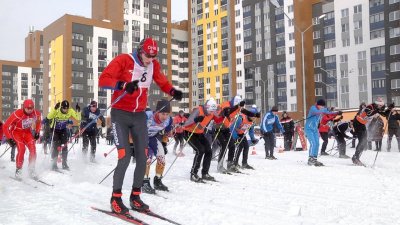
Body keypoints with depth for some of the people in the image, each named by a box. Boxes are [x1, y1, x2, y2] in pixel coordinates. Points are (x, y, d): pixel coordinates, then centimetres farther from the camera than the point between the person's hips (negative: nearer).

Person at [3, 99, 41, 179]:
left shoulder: (37, 114, -19)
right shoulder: (17, 114, -31)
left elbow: (38, 122, 8)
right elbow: (6, 126, -22)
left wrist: (37, 132, 2)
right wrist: (9, 139, -23)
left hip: (28, 132, 4)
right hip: (16, 132, -3)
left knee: (33, 149, -13)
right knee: (21, 149, -21)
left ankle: (32, 170, 1)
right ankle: (18, 170, -4)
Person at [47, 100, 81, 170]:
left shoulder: (70, 111, -18)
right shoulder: (56, 111, -25)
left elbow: (78, 118, -16)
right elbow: (49, 117, -38)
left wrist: (78, 111, -33)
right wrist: (54, 109, -48)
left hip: (64, 130, 3)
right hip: (56, 130, -3)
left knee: (64, 146, 0)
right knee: (55, 146, -6)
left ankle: (64, 163, 11)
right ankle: (54, 163, 4)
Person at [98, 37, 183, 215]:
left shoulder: (153, 65, 3)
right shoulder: (123, 60, -12)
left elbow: (162, 82, 17)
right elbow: (103, 80, -19)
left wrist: (173, 92, -4)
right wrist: (123, 85, -36)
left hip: (140, 115, 5)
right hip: (120, 114, -5)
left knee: (142, 157, 2)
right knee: (125, 157, -13)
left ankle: (135, 196, 18)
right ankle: (116, 198, 4)